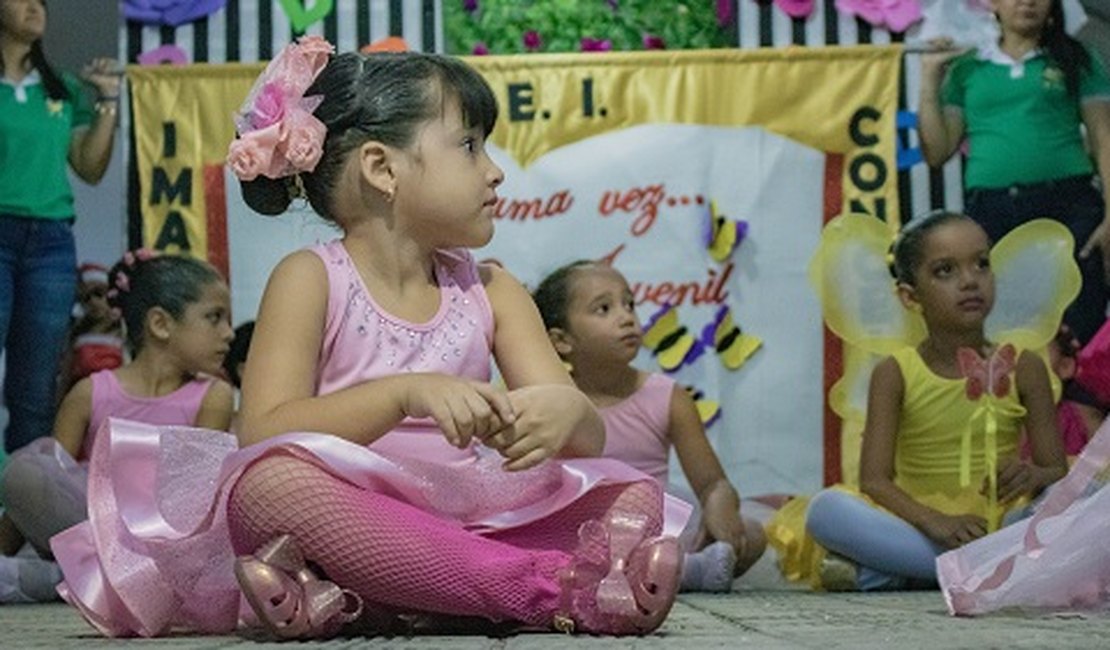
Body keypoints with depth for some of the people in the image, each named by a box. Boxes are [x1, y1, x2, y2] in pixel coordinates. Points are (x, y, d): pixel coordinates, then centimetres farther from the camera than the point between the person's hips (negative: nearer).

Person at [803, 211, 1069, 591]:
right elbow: (874, 480, -6)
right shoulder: (895, 374, 3)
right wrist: (933, 521, -24)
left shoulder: (1023, 368, 6)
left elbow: (1059, 471, 4)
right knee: (826, 509, -27)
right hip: (918, 527, -1)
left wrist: (1036, 475, -21)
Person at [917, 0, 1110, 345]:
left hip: (1068, 205, -1)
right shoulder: (967, 70, 15)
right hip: (990, 212, 1)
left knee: (1082, 335, -9)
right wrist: (930, 79, 8)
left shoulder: (1076, 61, 13)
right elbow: (937, 152, 12)